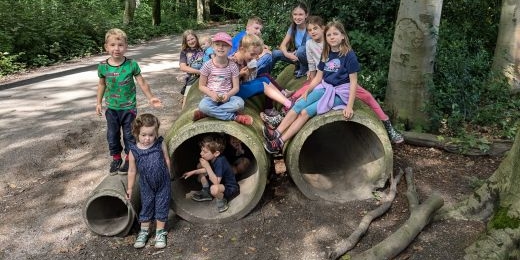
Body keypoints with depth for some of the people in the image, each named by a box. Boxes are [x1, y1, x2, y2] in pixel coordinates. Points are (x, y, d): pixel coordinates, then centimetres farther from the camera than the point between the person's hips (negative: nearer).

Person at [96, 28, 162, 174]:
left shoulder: (132, 64, -13)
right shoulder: (103, 66, -7)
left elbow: (142, 82, -3)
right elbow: (101, 84, 8)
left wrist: (150, 98, -3)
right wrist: (99, 103, 10)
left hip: (129, 108, -2)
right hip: (111, 108, 2)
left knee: (129, 135, 9)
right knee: (112, 135, 13)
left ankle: (129, 159, 27)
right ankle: (116, 159, 33)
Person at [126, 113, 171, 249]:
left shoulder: (161, 144, -14)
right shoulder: (134, 150, -14)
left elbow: (167, 160, 0)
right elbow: (132, 171, -3)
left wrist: (167, 176, 8)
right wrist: (130, 188, 4)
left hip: (163, 183, 0)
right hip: (146, 185, 0)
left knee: (162, 206, 10)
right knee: (146, 206, 15)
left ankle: (160, 232, 28)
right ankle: (144, 231, 34)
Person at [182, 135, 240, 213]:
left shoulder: (220, 161, -33)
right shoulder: (212, 159, -6)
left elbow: (216, 182, -37)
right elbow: (207, 170, 14)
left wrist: (207, 166, -37)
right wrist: (193, 172, 2)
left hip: (231, 188, -9)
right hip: (220, 184, 9)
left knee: (214, 188, -39)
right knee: (201, 175, 11)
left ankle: (221, 200, -9)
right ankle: (206, 193, 24)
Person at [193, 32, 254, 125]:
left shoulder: (233, 66, -1)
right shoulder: (208, 65, -4)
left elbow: (236, 87, -1)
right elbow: (201, 86, 0)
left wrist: (228, 95, -21)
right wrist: (212, 94, -18)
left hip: (226, 97, 1)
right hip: (211, 97, -1)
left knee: (239, 102, -31)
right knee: (203, 105, -36)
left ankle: (209, 113, -22)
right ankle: (235, 117, -26)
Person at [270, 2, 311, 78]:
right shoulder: (293, 27, -4)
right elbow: (283, 45, -5)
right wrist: (287, 54, -28)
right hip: (297, 56, 4)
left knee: (301, 49, -36)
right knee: (275, 53, -15)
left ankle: (304, 69, -8)